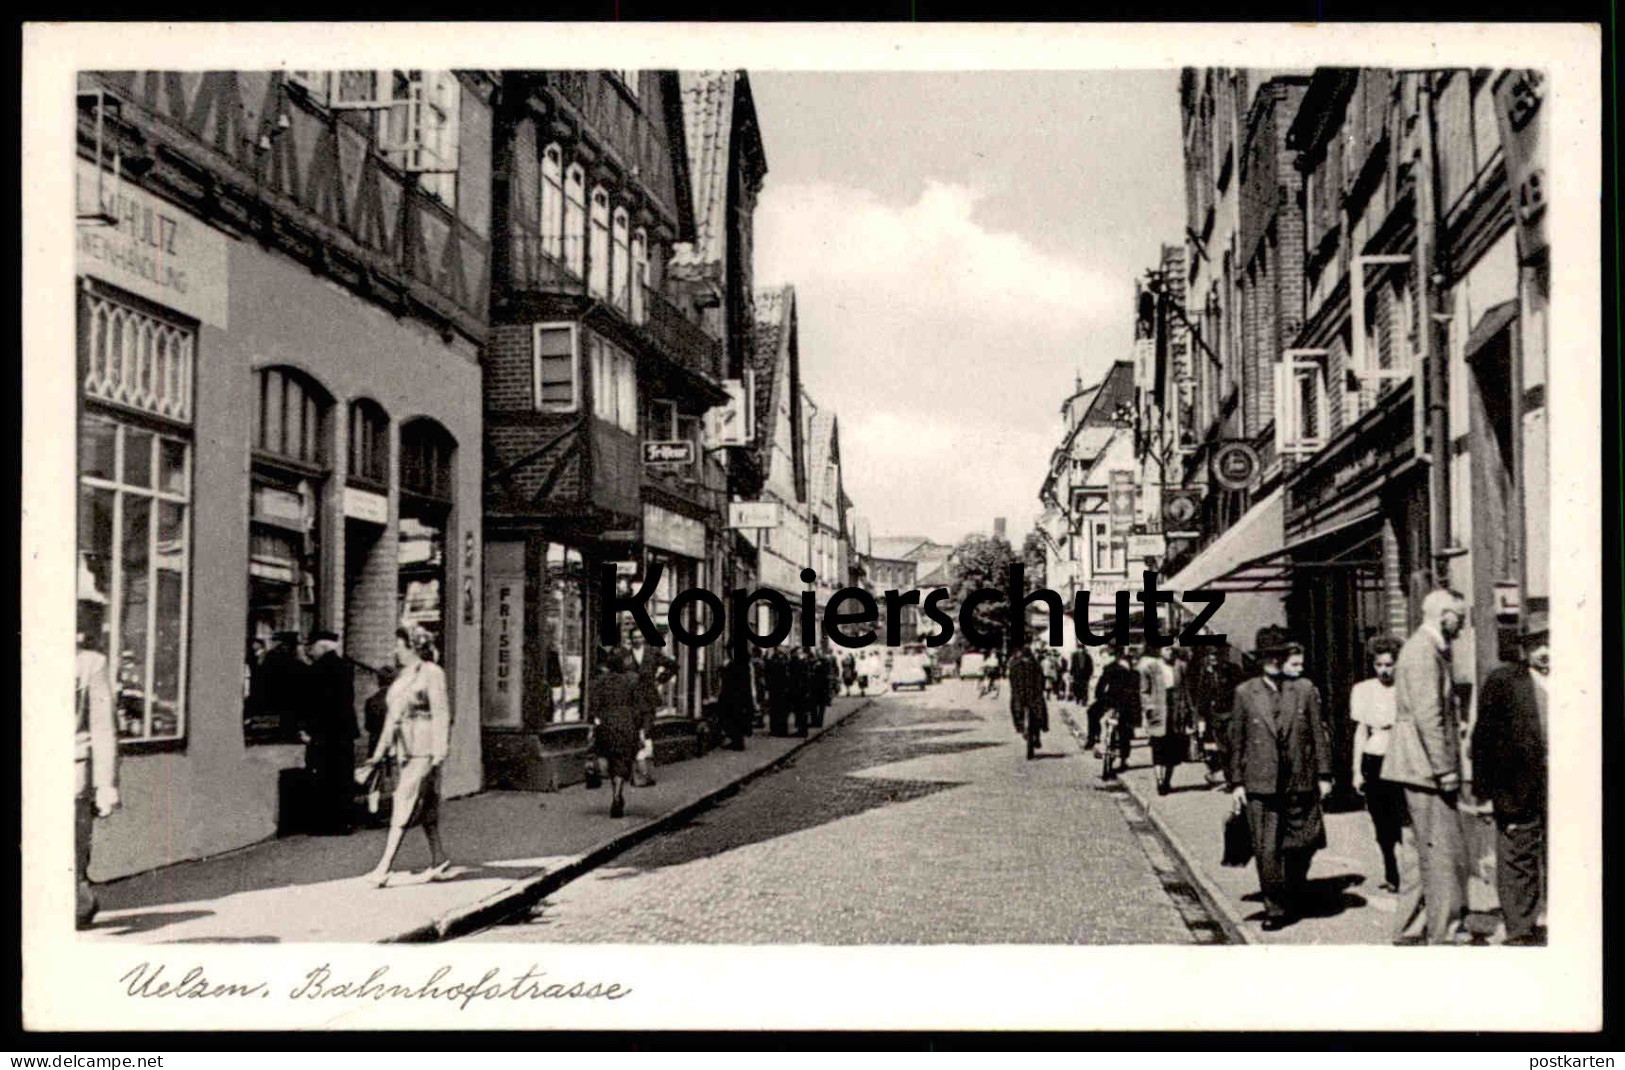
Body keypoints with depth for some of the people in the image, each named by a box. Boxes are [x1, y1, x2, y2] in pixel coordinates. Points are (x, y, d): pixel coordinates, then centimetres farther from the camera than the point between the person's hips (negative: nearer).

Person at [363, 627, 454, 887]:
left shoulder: (432, 673, -10)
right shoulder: (402, 676, 14)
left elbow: (441, 714, -13)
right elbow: (392, 715, 19)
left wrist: (440, 751, -18)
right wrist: (380, 751, 19)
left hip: (424, 749, -8)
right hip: (404, 748, 8)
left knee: (405, 806, -10)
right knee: (425, 808, 13)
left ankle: (384, 867, -13)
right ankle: (439, 859, 23)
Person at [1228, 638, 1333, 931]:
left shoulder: (1306, 690, 5)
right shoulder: (1245, 693, 2)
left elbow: (1319, 733, 8)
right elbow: (1237, 740, 4)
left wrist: (1324, 775, 4)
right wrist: (1236, 782, 2)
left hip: (1300, 783, 2)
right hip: (1261, 785, -1)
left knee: (1302, 847, 9)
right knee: (1267, 851, -4)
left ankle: (1295, 900, 33)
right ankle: (1274, 909, 7)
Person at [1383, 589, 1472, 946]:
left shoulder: (1431, 649, 19)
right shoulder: (1423, 652, -15)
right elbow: (1427, 715, -22)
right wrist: (1446, 769, -21)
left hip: (1423, 769, 11)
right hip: (1426, 768, -11)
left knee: (1425, 851, 14)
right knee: (1445, 852, -6)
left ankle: (1410, 929, 20)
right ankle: (1446, 933, -1)